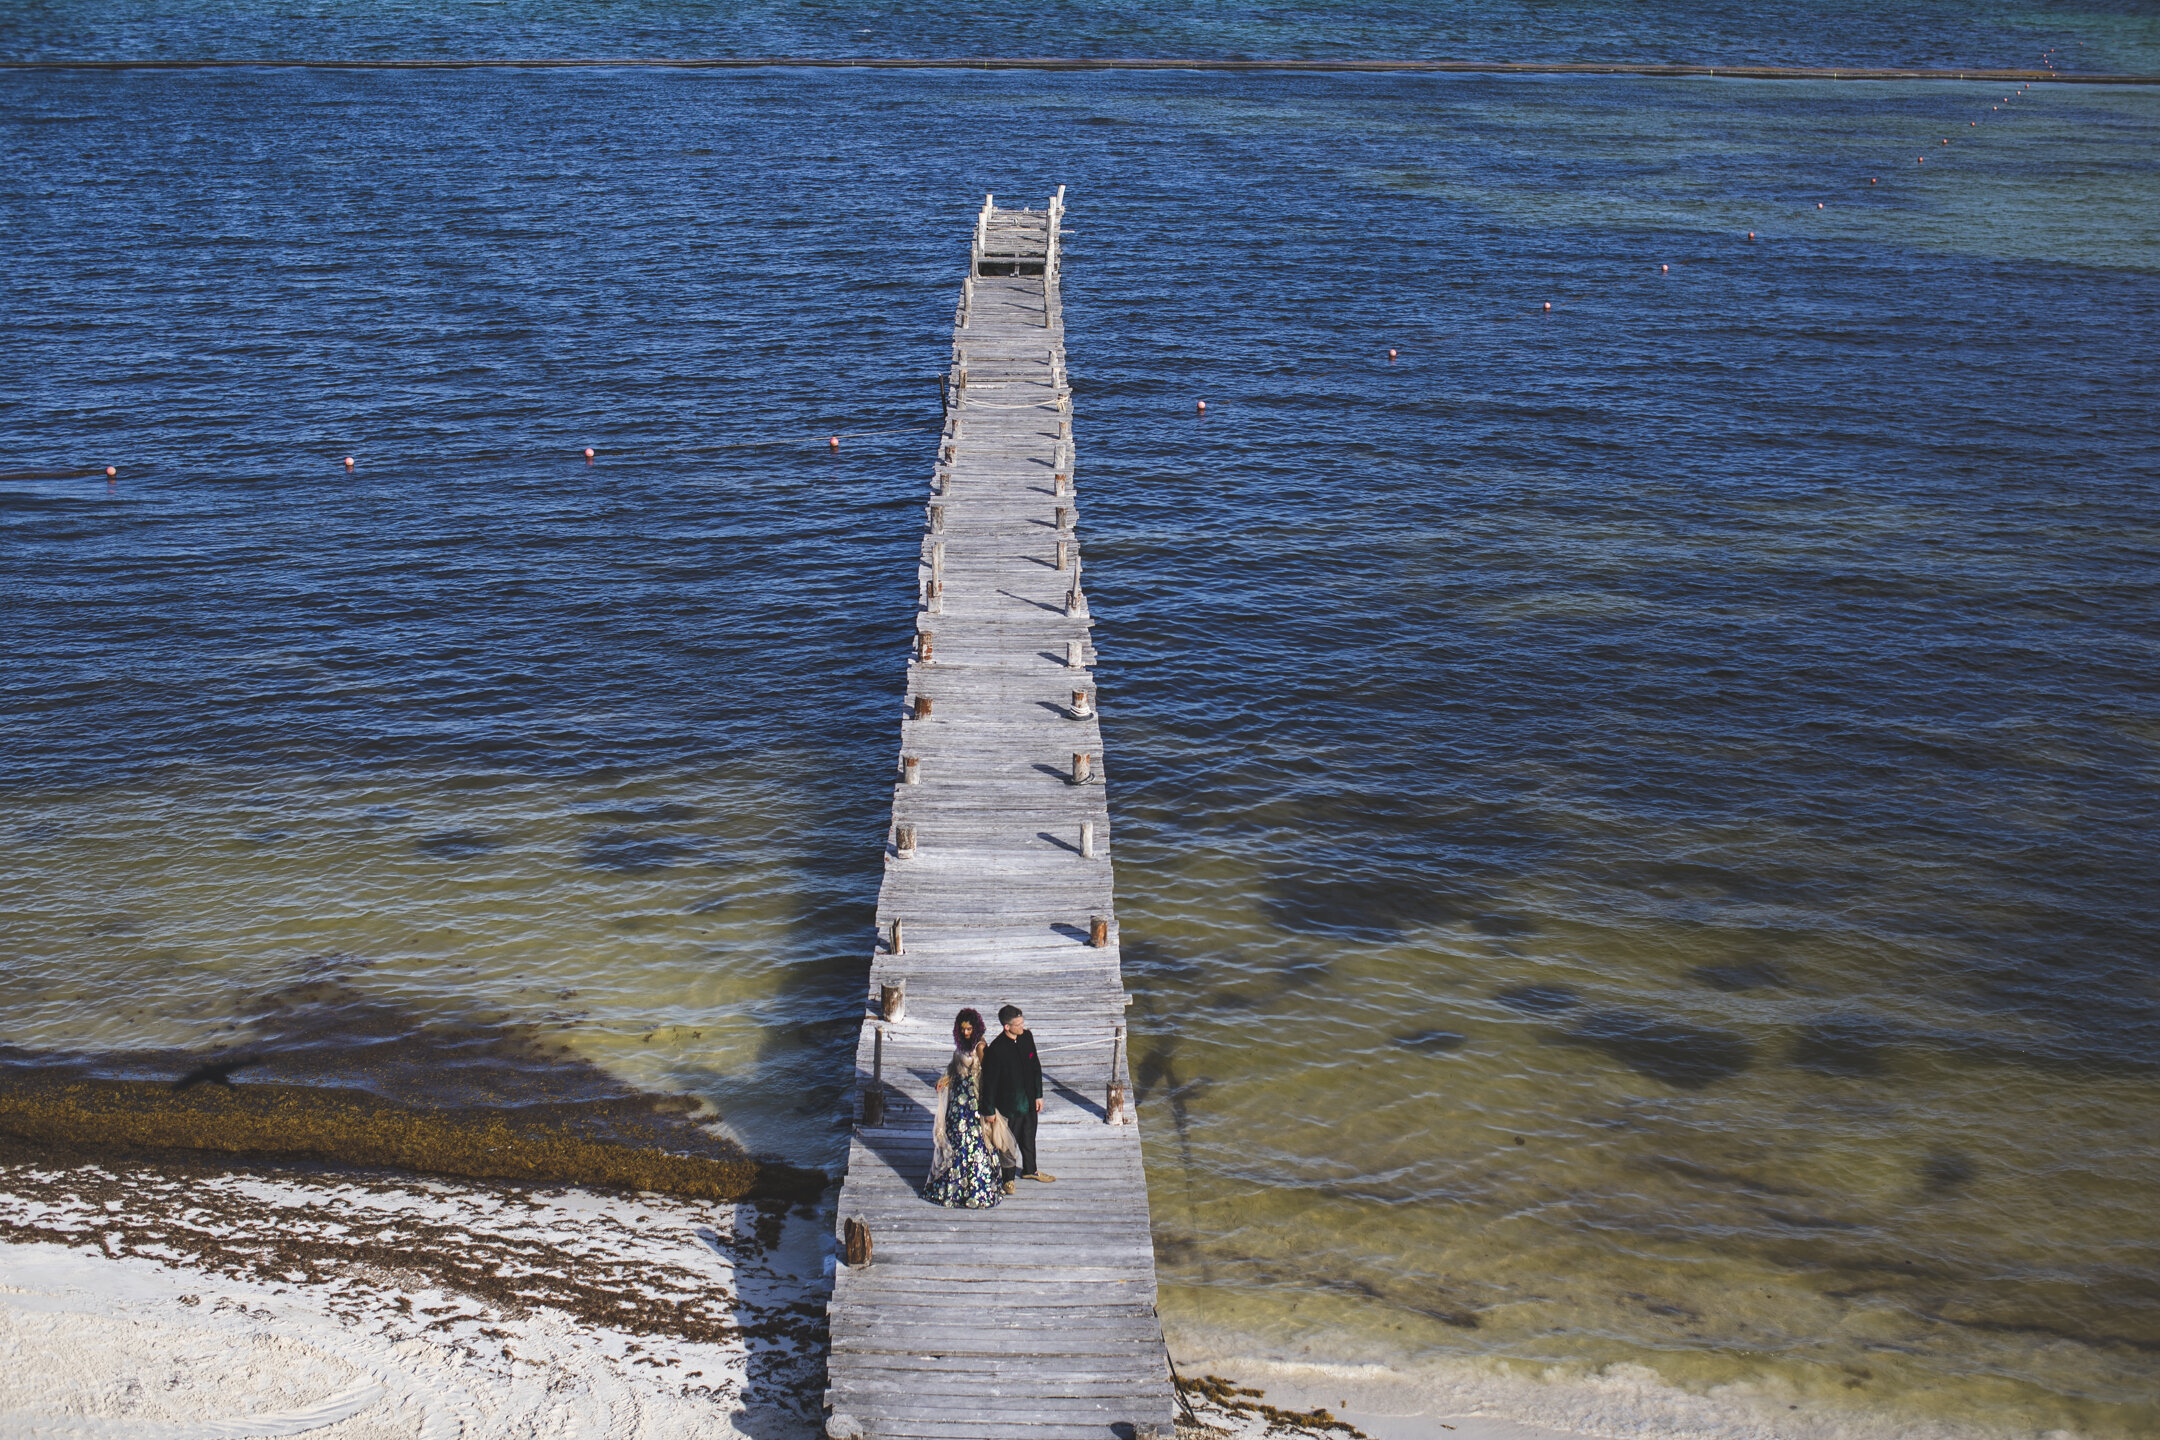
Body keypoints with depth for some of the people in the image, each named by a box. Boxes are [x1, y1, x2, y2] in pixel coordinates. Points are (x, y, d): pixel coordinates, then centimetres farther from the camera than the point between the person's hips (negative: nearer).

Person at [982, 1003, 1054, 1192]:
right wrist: (989, 1110, -12)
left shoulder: (1027, 1037, -7)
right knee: (1009, 1143, 12)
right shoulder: (996, 1049, -26)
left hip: (1029, 1102, 6)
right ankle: (1008, 1178, 32)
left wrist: (1038, 1095, 8)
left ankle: (1029, 1170, 46)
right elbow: (990, 1082, -17)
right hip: (1009, 1104, -6)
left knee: (1029, 1139, 24)